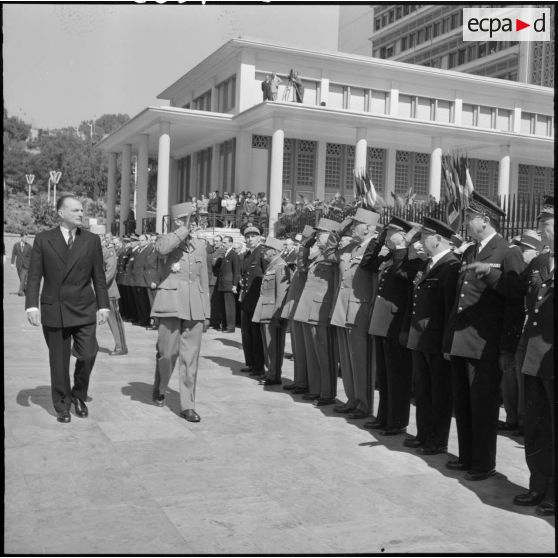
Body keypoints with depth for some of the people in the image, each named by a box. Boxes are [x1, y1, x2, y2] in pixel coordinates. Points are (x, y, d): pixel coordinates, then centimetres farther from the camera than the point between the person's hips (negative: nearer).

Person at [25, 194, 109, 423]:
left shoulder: (92, 240, 6)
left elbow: (99, 276, 7)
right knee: (58, 361, 6)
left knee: (88, 355, -9)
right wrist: (32, 305, -8)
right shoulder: (43, 240, 3)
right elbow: (34, 276, 1)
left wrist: (103, 305, 3)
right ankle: (62, 406, 22)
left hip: (84, 310, 1)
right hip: (53, 310, 0)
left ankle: (79, 395, 18)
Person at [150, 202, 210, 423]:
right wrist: (182, 232, -12)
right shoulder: (166, 240, 4)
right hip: (171, 302, -3)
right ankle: (159, 391, 28)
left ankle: (187, 405, 8)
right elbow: (161, 248, -24)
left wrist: (206, 312, 15)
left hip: (194, 305, 3)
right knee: (168, 352, 0)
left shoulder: (200, 245, 15)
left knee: (191, 357, 1)